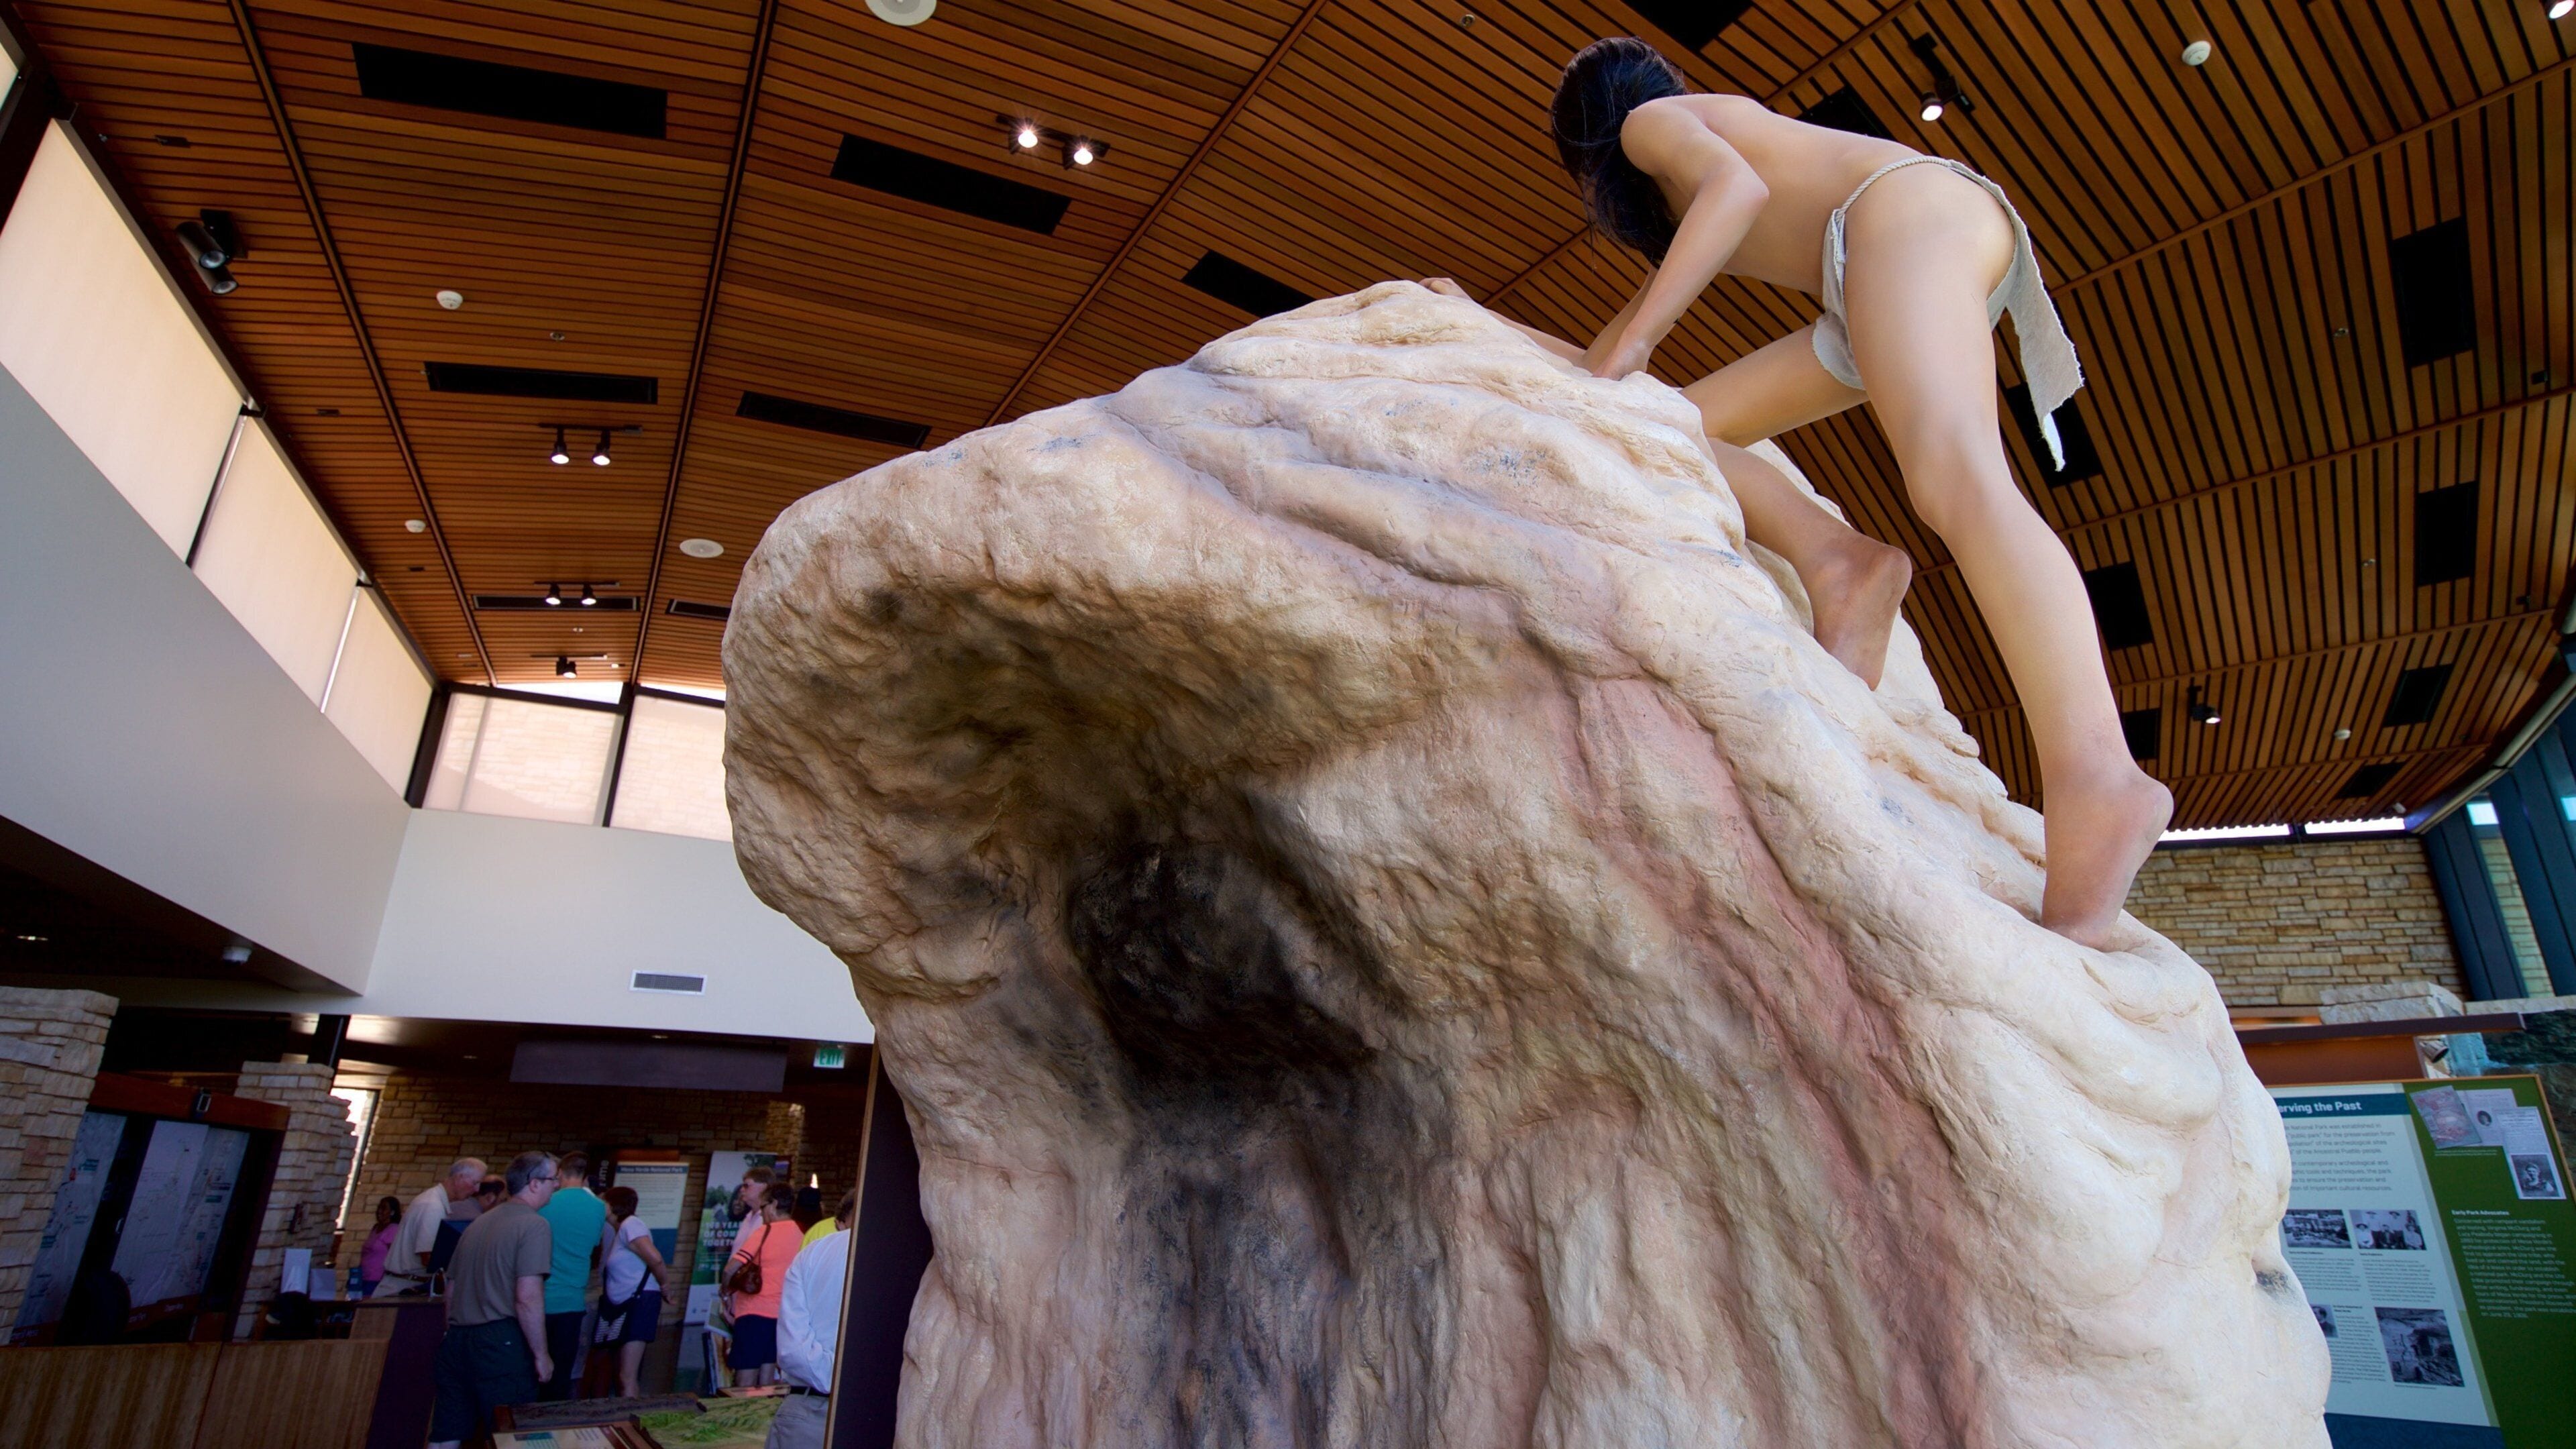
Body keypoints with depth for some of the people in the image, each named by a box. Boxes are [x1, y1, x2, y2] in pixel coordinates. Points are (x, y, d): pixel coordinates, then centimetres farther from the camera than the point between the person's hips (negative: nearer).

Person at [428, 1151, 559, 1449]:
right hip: (500, 1343, -8)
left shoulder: (479, 1223, 16)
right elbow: (528, 1298, -18)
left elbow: (451, 1288, 23)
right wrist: (541, 1355, -11)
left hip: (457, 1341, 8)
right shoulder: (534, 1225, -11)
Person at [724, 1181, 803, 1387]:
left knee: (745, 1384, 0)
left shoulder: (766, 1231, -9)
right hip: (783, 1314, 6)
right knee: (767, 1380, 14)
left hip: (755, 1312, -6)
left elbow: (731, 1269, -15)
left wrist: (727, 1293, 4)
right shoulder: (801, 1236, 7)